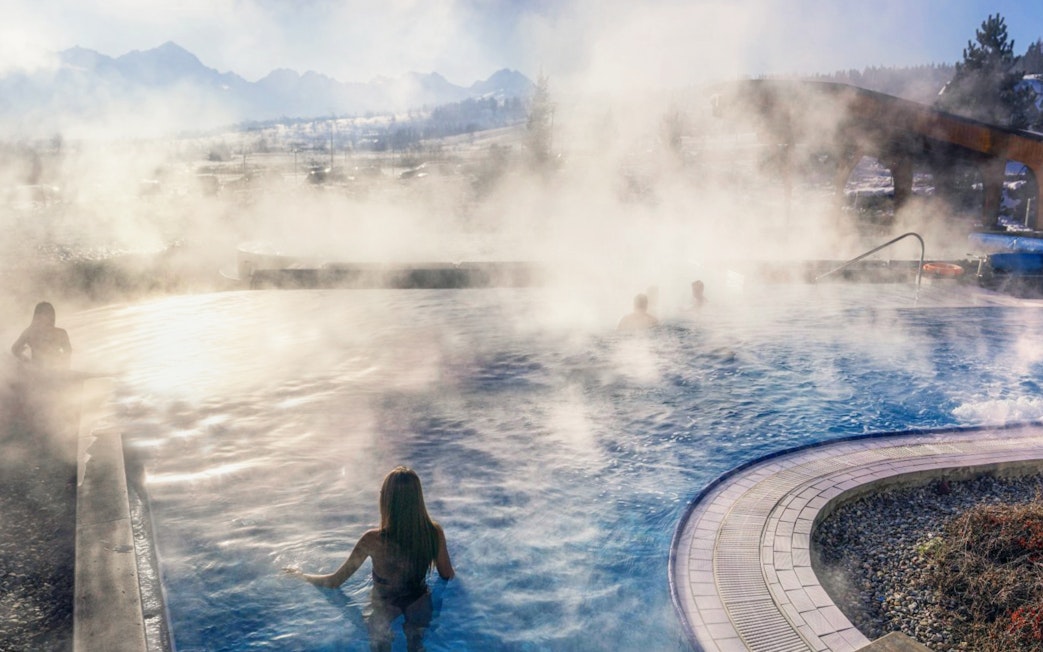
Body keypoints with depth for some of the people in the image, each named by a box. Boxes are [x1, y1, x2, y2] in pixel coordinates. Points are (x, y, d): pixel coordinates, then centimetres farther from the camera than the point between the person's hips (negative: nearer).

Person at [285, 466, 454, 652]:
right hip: (420, 608, 2)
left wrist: (301, 575, 5)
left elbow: (335, 581, -14)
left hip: (384, 612, -2)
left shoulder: (373, 540, -27)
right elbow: (448, 575, -4)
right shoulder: (434, 532, -21)